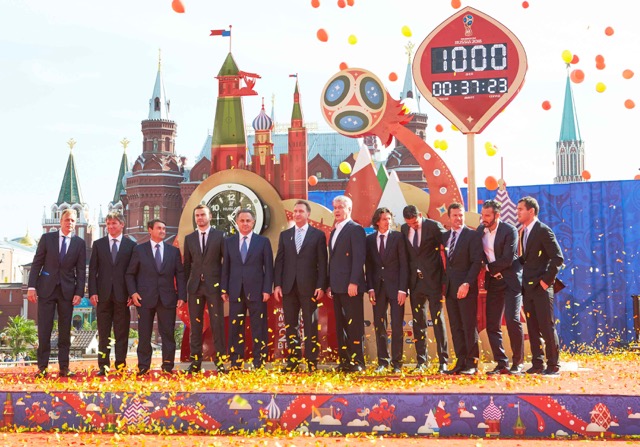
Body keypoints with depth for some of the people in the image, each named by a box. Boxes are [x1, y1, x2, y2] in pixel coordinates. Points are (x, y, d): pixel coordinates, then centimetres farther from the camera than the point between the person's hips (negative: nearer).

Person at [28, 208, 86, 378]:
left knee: (65, 331, 3)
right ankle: (42, 367, 4)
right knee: (44, 329, -1)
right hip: (46, 288, -1)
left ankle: (64, 367, 7)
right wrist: (32, 286, -6)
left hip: (67, 291, 1)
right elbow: (37, 263, 2)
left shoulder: (79, 243, 5)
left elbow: (81, 270, 4)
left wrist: (79, 292, -5)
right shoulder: (47, 238, 3)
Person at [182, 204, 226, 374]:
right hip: (195, 286, 3)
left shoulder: (219, 236, 3)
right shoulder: (189, 238, 12)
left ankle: (220, 361, 0)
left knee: (217, 324, -3)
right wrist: (184, 287, 7)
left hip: (214, 285, -3)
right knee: (195, 325, 3)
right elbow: (187, 264, 13)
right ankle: (195, 362, 7)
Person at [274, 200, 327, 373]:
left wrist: (321, 286, -8)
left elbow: (322, 263, 0)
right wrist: (277, 285, 1)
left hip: (309, 287, -3)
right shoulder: (285, 235, 13)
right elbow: (279, 261, 10)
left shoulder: (318, 235, 4)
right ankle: (293, 360, 11)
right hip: (288, 286, 3)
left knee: (311, 326, -1)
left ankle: (312, 362, 2)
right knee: (290, 325, 5)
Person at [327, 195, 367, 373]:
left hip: (350, 286, -9)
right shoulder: (334, 232, 20)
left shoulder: (356, 229, -6)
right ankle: (344, 361, 12)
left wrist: (354, 283, -20)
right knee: (341, 325, 9)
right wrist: (330, 284, 15)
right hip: (337, 286, 9)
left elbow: (359, 257, -14)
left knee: (354, 324, -7)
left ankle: (358, 361, -5)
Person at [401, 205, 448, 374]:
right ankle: (421, 362, 13)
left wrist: (445, 277, -6)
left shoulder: (434, 226, -7)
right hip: (415, 281, 5)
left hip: (433, 279, -5)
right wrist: (406, 281, 7)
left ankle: (443, 361, 0)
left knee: (438, 320, -3)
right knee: (418, 322, 7)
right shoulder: (404, 229, 7)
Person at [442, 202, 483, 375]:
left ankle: (472, 363, -1)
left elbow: (476, 262, -10)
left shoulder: (473, 235, -3)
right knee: (455, 327, 6)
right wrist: (444, 282, 6)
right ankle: (461, 362, 9)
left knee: (469, 326, -4)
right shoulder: (444, 236, 14)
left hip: (466, 288, -6)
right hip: (449, 288, 6)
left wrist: (467, 284, -18)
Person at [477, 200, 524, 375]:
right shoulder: (480, 230, 7)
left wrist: (488, 268, -9)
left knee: (512, 321, -13)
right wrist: (485, 270, -4)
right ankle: (501, 363, 7)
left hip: (510, 280, -6)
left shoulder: (509, 231, -11)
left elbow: (507, 260, -16)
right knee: (492, 325, 1)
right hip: (493, 282, 6)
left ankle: (517, 363, -3)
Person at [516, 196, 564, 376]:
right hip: (527, 286, 8)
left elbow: (557, 258, -14)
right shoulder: (524, 232, 15)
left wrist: (546, 280, -15)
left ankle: (553, 366, 0)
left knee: (547, 327, -5)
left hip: (541, 287, -8)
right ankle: (537, 364, 13)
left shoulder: (543, 230, -10)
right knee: (532, 328, 8)